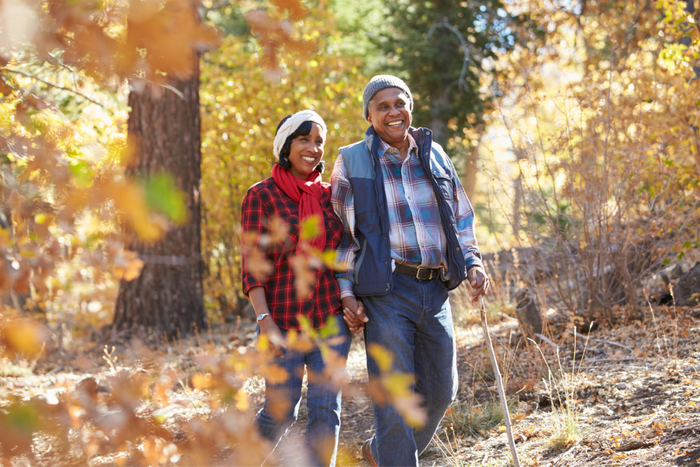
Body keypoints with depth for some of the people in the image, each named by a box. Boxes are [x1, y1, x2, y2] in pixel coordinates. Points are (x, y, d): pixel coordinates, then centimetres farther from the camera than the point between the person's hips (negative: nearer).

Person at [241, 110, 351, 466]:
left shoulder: (328, 196, 9)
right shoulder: (261, 196, -3)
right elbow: (253, 266, -8)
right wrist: (265, 321, -18)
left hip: (332, 317, 3)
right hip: (284, 321, -3)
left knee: (325, 410, -3)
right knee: (281, 411, 3)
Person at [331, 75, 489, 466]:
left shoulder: (434, 155, 13)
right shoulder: (352, 162, 2)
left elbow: (461, 216, 20)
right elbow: (342, 233, 3)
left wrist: (473, 262, 5)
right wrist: (346, 293, -4)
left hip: (437, 289, 5)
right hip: (387, 290, -5)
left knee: (440, 392, 11)